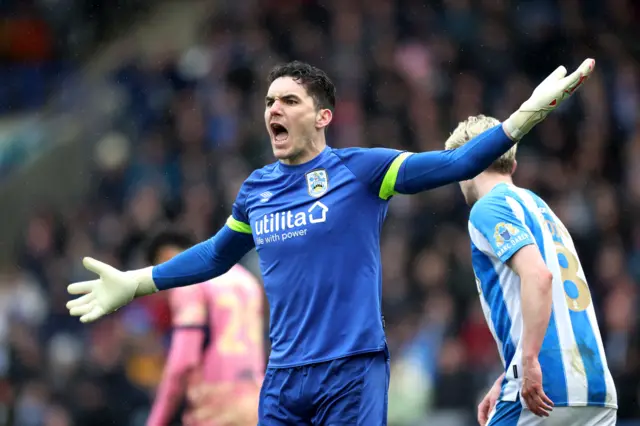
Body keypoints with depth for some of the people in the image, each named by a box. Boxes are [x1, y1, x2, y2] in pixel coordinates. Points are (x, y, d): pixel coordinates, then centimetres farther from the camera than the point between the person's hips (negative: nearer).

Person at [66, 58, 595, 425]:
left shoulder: (360, 169, -3)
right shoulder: (255, 190, 12)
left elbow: (454, 164, -9)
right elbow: (216, 254, 29)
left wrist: (527, 114, -19)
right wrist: (134, 283, 31)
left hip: (352, 372, -5)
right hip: (284, 378, 5)